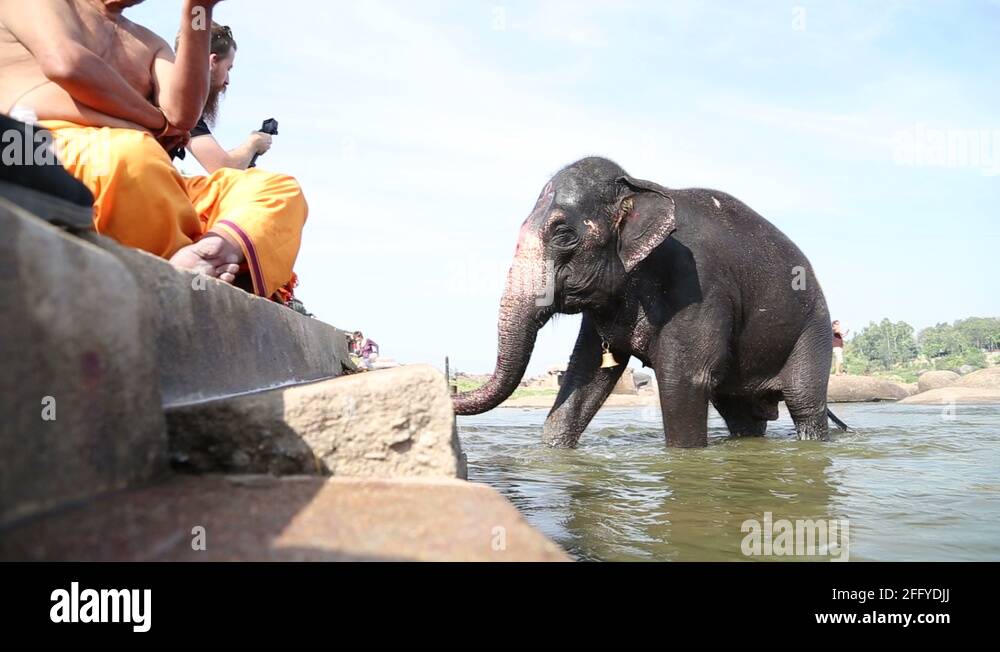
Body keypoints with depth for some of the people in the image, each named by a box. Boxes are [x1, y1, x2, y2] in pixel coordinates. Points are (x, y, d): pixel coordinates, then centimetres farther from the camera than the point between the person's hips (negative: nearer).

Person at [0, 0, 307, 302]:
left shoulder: (152, 44, 29)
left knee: (281, 190, -11)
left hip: (148, 184, 6)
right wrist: (158, 122, 4)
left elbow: (181, 116, 7)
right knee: (131, 153, -39)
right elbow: (65, 64, -7)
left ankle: (209, 252, -41)